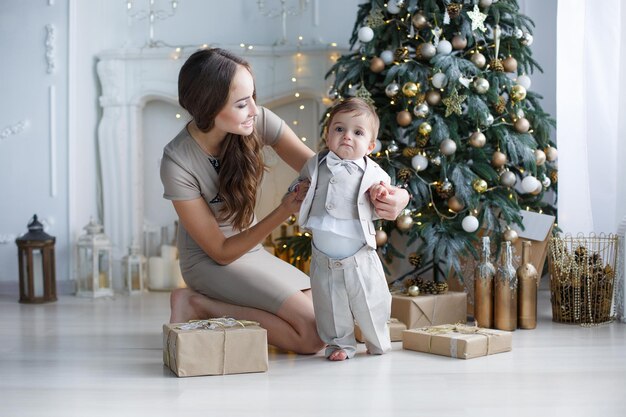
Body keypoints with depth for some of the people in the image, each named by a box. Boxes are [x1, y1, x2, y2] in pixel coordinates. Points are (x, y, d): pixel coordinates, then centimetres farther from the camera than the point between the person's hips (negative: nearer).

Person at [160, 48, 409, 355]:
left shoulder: (259, 121, -16)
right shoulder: (177, 163, -26)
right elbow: (221, 251, -20)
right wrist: (284, 211, -31)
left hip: (252, 253, 6)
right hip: (211, 261, -6)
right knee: (316, 333, -19)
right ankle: (199, 305, -6)